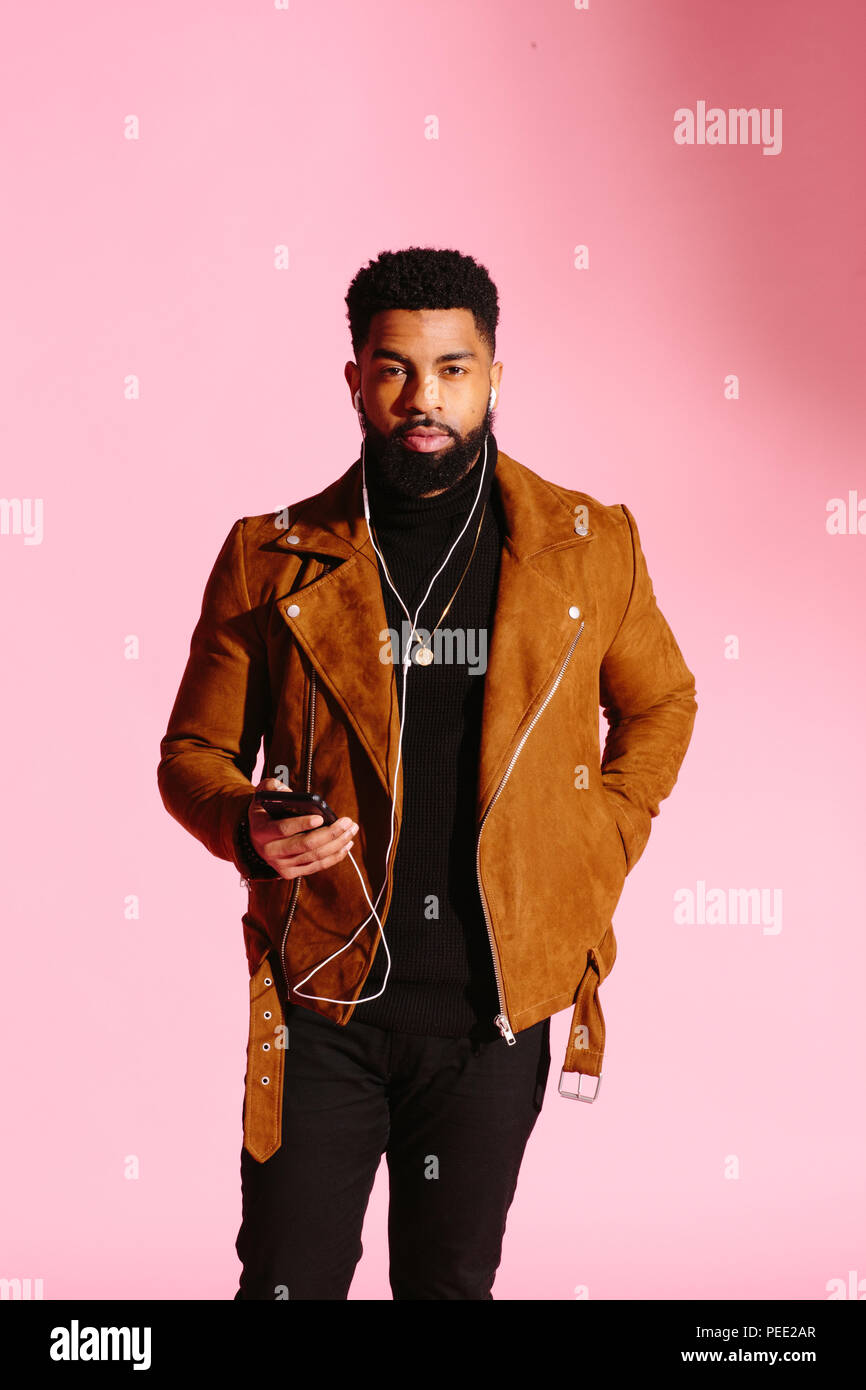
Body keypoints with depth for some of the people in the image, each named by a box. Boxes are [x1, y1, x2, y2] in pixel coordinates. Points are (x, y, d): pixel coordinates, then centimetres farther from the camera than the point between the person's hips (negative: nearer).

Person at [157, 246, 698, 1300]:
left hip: (497, 1005, 1)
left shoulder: (590, 546, 1)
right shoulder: (271, 557, 0)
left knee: (452, 1280, 16)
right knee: (289, 1282, 5)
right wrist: (250, 826, -15)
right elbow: (194, 751, 6)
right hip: (323, 994, -1)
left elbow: (660, 704, 17)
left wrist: (600, 850, 5)